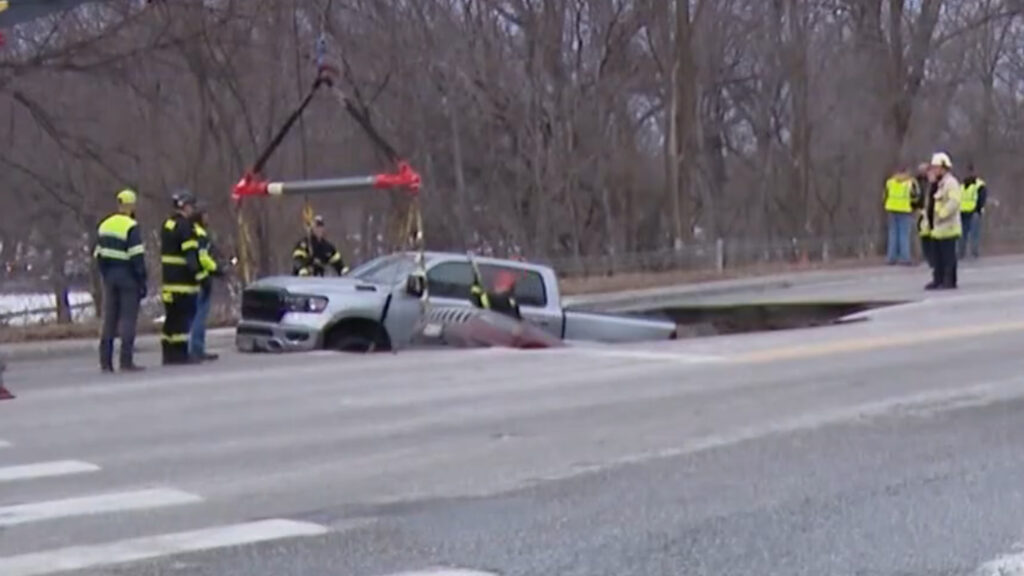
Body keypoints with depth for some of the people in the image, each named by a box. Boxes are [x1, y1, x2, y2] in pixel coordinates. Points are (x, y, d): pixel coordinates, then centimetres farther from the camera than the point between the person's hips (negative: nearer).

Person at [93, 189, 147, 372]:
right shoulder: (131, 227, -12)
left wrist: (105, 275, 18)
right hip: (128, 277, -7)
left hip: (109, 277, 7)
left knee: (109, 318, 10)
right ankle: (126, 361, -6)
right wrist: (142, 281, -10)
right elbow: (137, 256, -16)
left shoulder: (104, 226, 11)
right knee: (128, 318, -3)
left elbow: (98, 254, 12)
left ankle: (105, 361, 10)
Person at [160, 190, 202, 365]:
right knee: (184, 316, -7)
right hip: (183, 280, -9)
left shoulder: (168, 225, 18)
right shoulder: (185, 226, -13)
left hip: (169, 278, 9)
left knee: (172, 317, 13)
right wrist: (199, 273, -24)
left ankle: (169, 354, 15)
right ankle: (181, 354, -9)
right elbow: (191, 254, -21)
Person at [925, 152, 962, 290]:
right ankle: (938, 280, 16)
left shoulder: (951, 182, -12)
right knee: (938, 256, 11)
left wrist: (941, 214, -22)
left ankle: (949, 281, -2)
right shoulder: (939, 184, 19)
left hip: (948, 228, -10)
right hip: (938, 228, 10)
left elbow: (954, 202, -23)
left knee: (948, 256, -6)